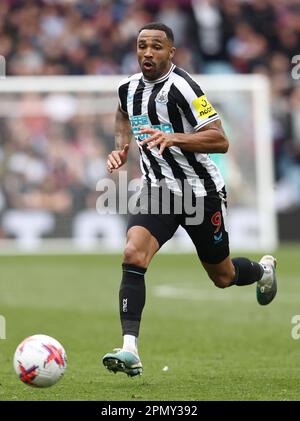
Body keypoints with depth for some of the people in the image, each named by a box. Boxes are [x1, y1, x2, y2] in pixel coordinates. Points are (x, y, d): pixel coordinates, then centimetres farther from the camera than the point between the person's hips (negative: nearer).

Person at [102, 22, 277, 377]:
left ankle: (263, 270, 50)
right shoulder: (128, 88, 1)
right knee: (132, 255, -22)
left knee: (223, 277, 12)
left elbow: (220, 141, -24)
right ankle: (129, 351, -27)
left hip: (201, 193, -5)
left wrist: (173, 138, -37)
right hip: (158, 189, 5)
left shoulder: (181, 88, -20)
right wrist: (121, 148, 8)